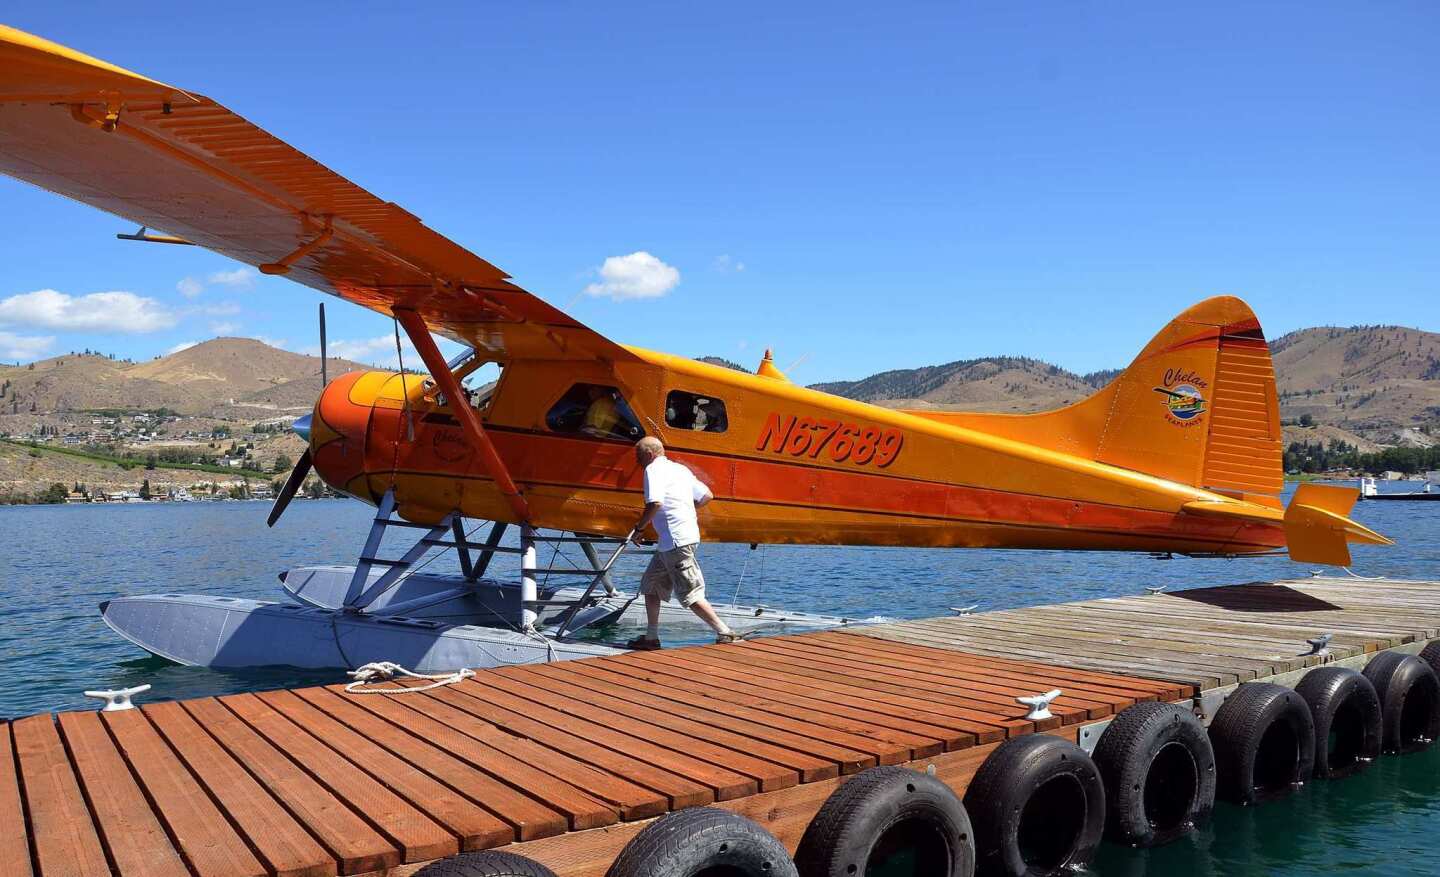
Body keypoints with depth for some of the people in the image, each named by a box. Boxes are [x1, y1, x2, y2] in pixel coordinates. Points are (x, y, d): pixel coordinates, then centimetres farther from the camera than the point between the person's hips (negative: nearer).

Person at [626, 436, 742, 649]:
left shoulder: (654, 469, -7)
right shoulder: (680, 469, 19)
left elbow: (655, 503, -23)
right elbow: (707, 496, 19)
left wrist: (639, 528, -10)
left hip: (676, 540, -10)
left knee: (690, 595, -6)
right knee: (650, 585, 17)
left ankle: (725, 634, -3)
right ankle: (651, 638, 20)